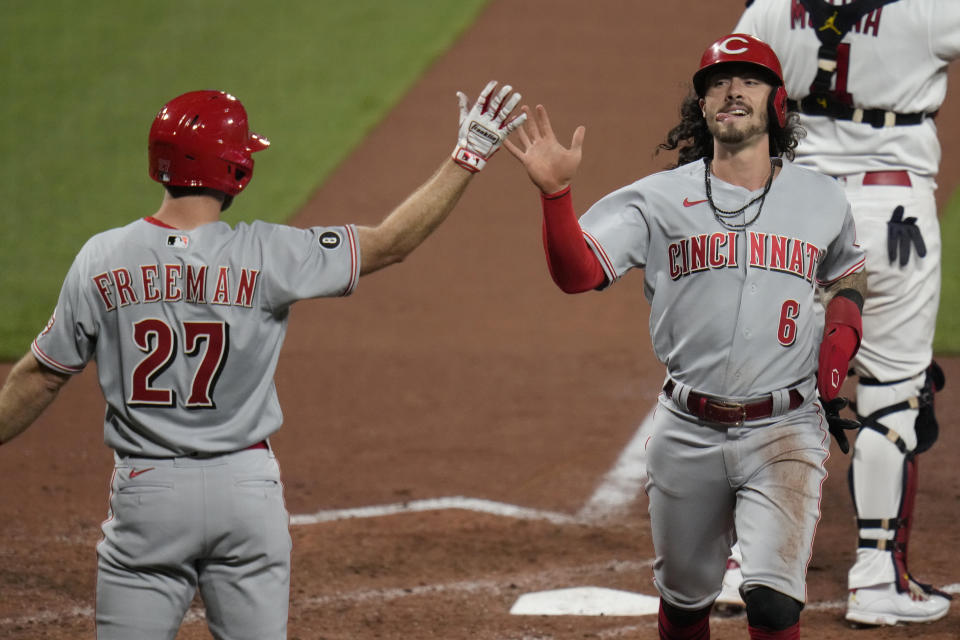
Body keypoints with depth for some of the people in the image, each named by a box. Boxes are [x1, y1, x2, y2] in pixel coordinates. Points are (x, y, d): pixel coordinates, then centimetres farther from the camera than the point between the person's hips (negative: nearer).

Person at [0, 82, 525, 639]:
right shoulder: (265, 255, -10)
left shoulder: (101, 259, -6)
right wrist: (468, 156, 2)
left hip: (146, 489, 0)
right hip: (247, 488, 0)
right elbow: (393, 242, -4)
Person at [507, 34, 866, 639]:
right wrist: (555, 191, -27)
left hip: (784, 431, -1)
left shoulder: (823, 200, 6)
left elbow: (848, 271, 26)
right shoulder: (658, 199, 0)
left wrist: (845, 320, 4)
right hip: (688, 431, 1)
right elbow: (577, 271, -12)